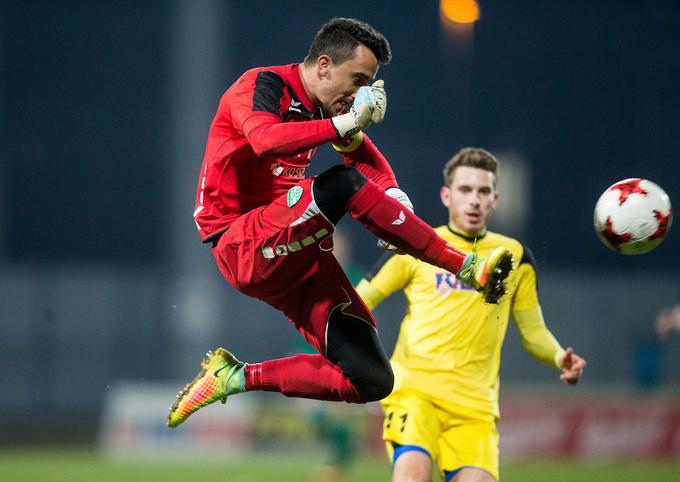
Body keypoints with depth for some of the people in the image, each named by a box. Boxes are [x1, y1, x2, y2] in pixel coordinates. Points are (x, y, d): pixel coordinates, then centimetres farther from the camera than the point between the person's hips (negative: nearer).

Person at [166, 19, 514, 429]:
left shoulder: (326, 106, 13)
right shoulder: (260, 86, -10)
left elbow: (364, 153, 23)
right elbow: (266, 140, -31)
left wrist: (393, 195, 1)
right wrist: (345, 122, -36)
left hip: (295, 255, 8)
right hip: (244, 249, -8)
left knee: (372, 382, -4)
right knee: (343, 184, -33)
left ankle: (236, 377, 7)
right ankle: (467, 267, -31)